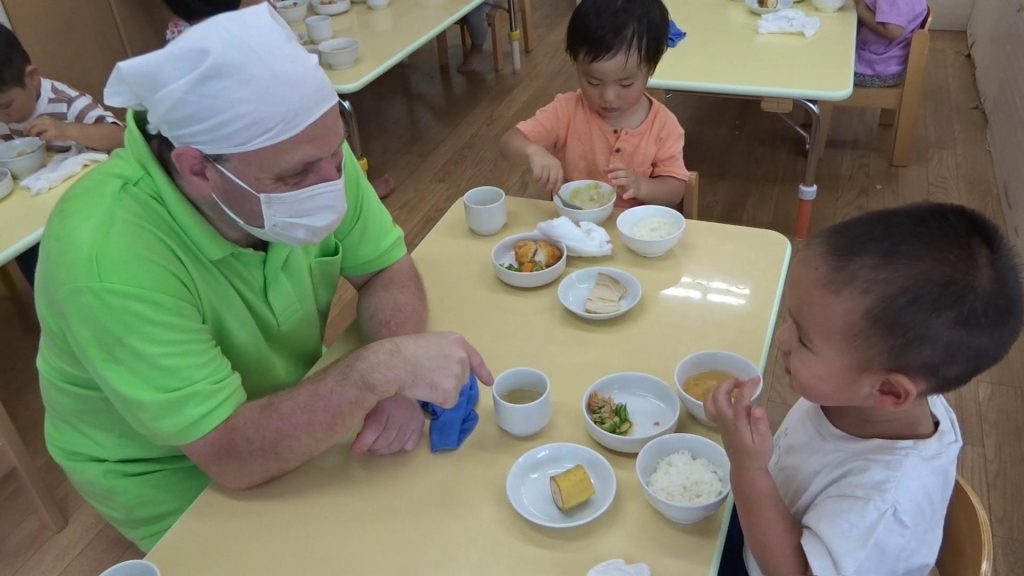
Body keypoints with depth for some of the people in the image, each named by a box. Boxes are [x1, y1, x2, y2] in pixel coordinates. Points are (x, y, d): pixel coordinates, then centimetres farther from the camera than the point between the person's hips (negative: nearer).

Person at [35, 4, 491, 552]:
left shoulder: (302, 150, -19)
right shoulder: (109, 259, -35)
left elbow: (386, 268, -11)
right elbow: (234, 455, -33)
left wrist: (393, 381, -27)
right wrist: (379, 370, -39)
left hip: (286, 409, 5)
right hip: (179, 477, -4)